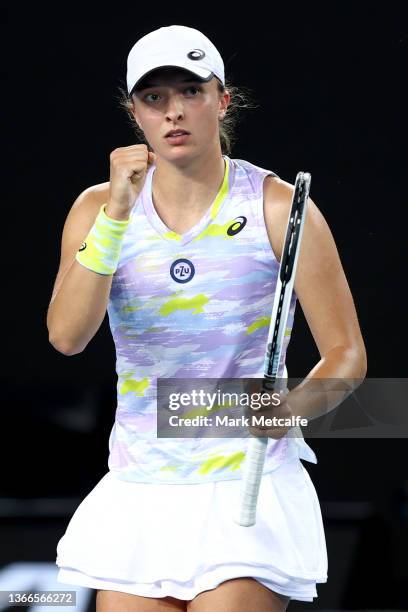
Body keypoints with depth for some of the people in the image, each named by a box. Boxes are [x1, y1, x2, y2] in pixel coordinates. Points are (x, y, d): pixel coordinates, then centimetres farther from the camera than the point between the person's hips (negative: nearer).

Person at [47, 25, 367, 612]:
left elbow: (346, 354, -2)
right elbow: (67, 336, -12)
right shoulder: (98, 208, 4)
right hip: (137, 498, 3)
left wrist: (291, 407, -23)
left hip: (248, 492, -3)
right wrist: (116, 213, -21)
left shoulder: (278, 206, -3)